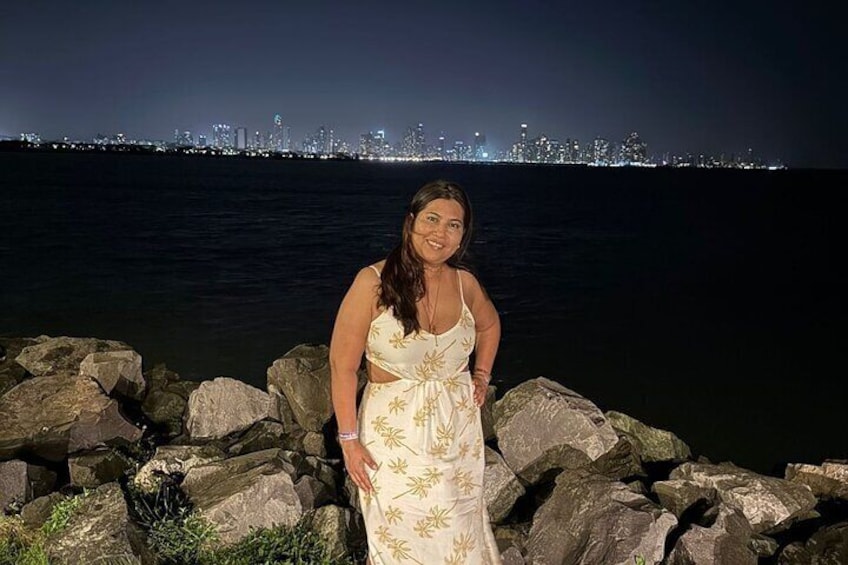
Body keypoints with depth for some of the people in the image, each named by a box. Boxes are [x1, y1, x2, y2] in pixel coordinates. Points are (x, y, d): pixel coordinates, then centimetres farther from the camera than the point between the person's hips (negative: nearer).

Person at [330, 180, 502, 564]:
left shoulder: (464, 282, -2)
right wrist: (348, 439, -12)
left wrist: (482, 375, 12)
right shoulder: (374, 282, -16)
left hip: (459, 429, 4)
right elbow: (342, 365, -12)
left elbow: (489, 325, 21)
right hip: (396, 433, -4)